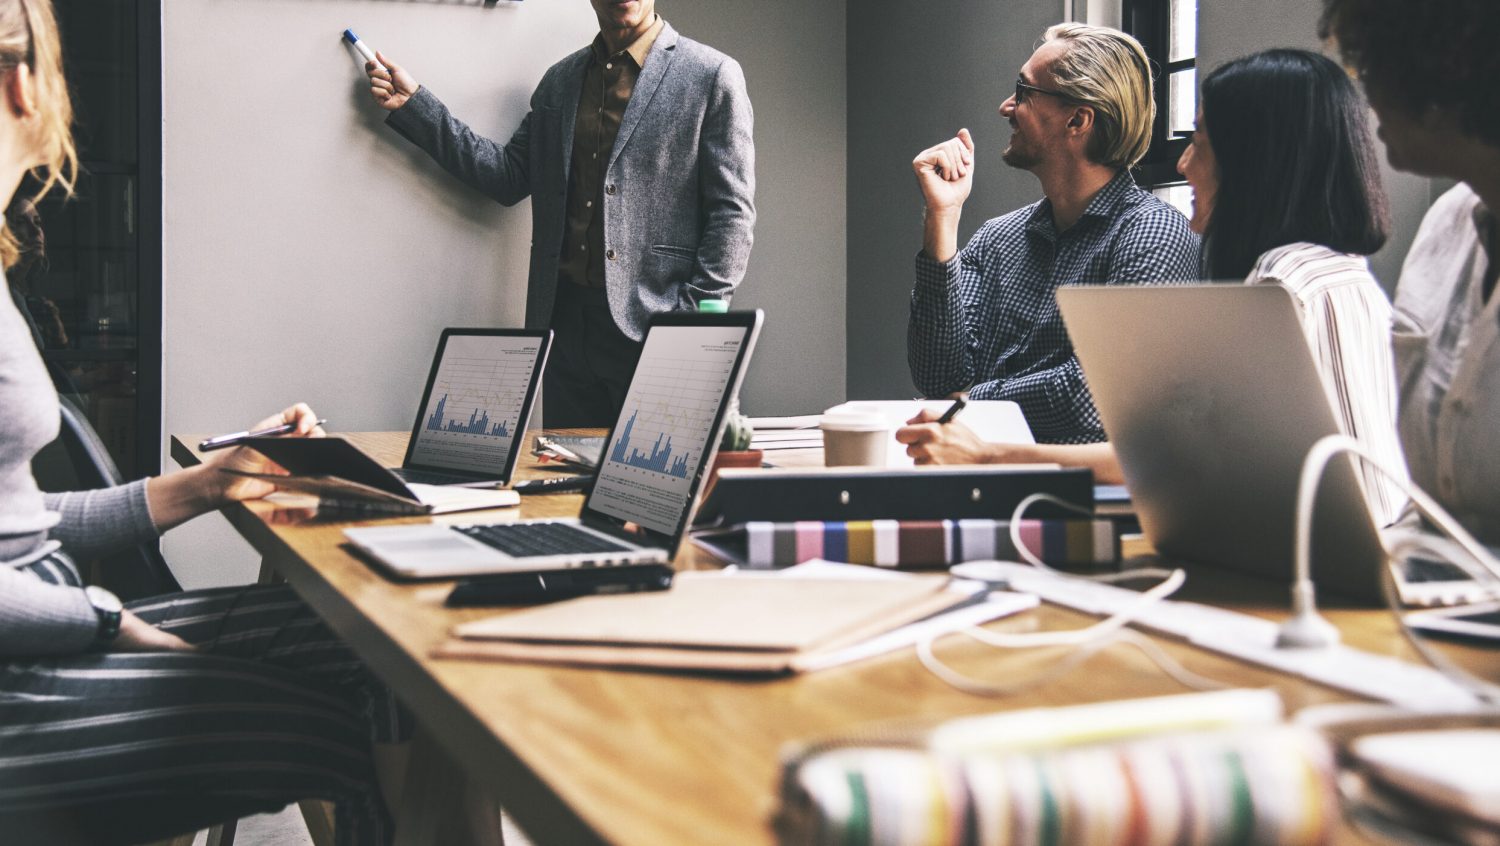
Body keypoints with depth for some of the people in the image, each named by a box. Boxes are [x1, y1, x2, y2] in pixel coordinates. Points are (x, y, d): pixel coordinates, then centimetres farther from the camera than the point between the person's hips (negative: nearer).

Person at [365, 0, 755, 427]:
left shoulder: (713, 76, -1)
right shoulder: (560, 81, 16)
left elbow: (732, 213, -5)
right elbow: (509, 175, 12)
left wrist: (697, 322, -13)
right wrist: (412, 105, 8)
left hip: (651, 327, -5)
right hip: (566, 320, 5)